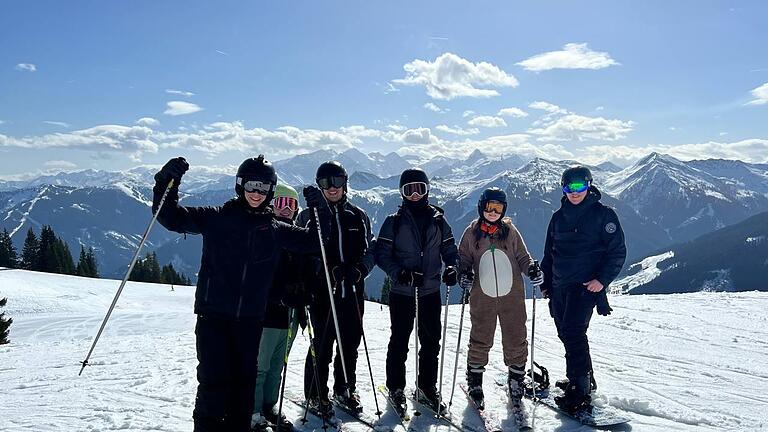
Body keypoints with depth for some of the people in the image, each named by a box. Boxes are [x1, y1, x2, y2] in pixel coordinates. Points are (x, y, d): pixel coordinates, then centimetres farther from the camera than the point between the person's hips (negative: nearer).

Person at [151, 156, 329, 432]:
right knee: (214, 379, -5)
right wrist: (167, 184, -16)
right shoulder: (216, 218, 2)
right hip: (213, 313, -2)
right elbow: (173, 218, -1)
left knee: (245, 379, 10)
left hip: (250, 317, 3)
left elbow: (312, 242, 10)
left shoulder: (275, 229, 8)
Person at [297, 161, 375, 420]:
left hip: (353, 291, 3)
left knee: (350, 344, 12)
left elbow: (370, 250, 11)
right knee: (322, 345, 1)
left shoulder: (358, 216, 10)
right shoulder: (309, 216, 2)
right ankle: (316, 395, 19)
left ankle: (345, 389, 30)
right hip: (322, 292, -3)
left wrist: (359, 269, -9)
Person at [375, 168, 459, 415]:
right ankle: (396, 388, 21)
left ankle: (427, 387, 26)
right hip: (402, 292, -2)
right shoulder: (394, 221, -1)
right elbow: (382, 254, -4)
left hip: (430, 291, 3)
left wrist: (452, 268, -10)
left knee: (431, 341, 10)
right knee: (399, 341, 6)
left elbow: (450, 250, 11)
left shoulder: (438, 220, 6)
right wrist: (399, 272, -20)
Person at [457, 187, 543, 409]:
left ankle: (516, 378, 27)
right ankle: (474, 381, 24)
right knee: (480, 341, 7)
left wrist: (532, 269, -11)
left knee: (516, 341, 7)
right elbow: (463, 258, 9)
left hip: (512, 296, 1)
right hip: (482, 297, -1)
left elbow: (522, 256, 8)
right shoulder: (472, 233, 2)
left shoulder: (510, 231, 3)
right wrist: (464, 272, -11)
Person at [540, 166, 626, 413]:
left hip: (587, 285, -6)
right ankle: (584, 379, 29)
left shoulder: (603, 214, -3)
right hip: (559, 286, 6)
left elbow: (617, 251, -4)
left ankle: (580, 391, -11)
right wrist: (545, 283, 15)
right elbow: (549, 252, 20)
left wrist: (602, 279, -15)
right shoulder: (559, 217, 12)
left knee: (573, 332, -17)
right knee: (565, 333, 11)